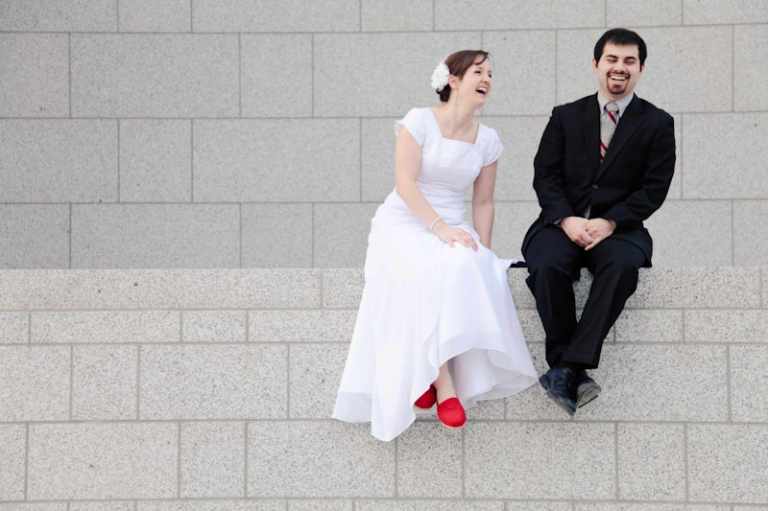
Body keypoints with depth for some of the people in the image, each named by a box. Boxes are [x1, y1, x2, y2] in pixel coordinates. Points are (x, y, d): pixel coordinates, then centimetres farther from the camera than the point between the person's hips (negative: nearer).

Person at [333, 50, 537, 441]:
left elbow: (483, 202, 13)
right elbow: (405, 182, -13)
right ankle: (441, 379, -33)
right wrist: (439, 227, -23)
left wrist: (483, 248, -1)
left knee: (475, 269, -31)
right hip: (405, 223, -4)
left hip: (452, 229, 4)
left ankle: (429, 374, -27)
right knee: (435, 269, -36)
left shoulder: (487, 140, 10)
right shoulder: (419, 122, -4)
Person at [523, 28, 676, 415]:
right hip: (562, 223, 1)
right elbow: (545, 175, 5)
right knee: (548, 266, -33)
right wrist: (567, 220, -14)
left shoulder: (657, 125, 9)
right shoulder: (565, 117, 14)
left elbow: (654, 189, 0)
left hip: (619, 228, -1)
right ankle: (573, 372, -31)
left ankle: (568, 369, -39)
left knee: (622, 265, -36)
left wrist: (609, 223, -15)